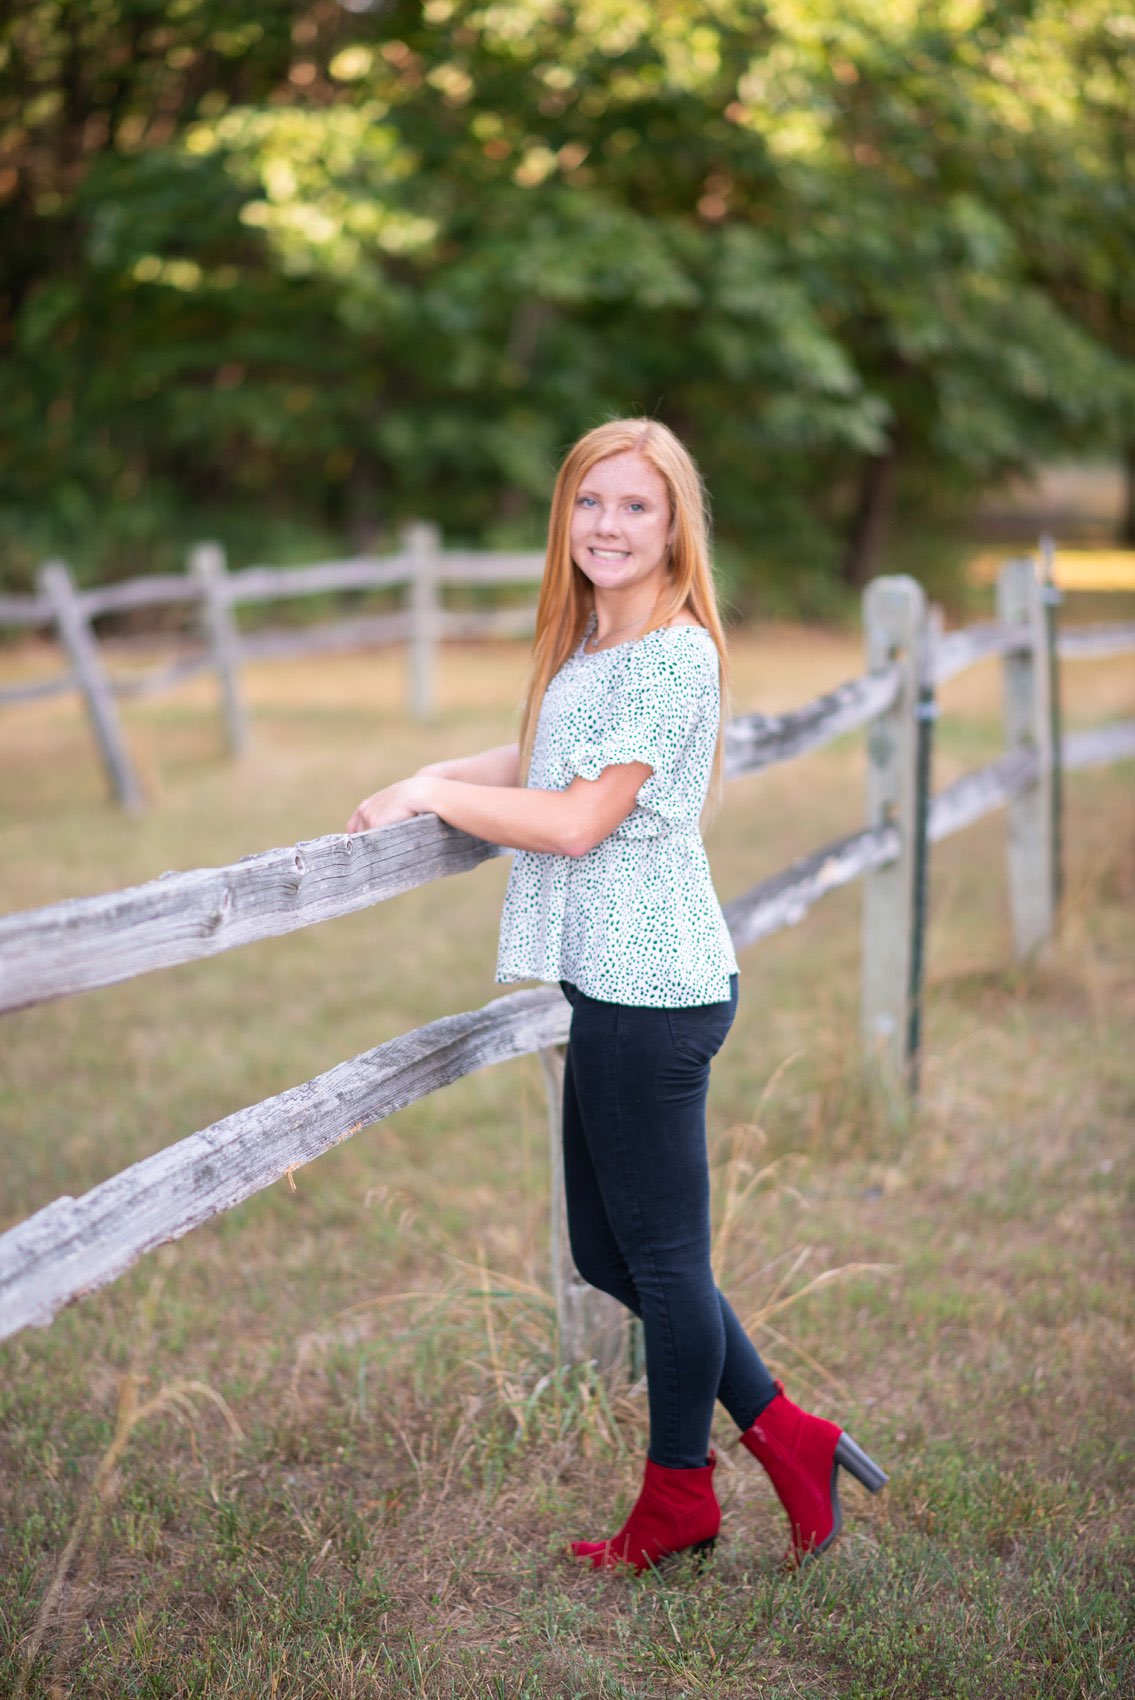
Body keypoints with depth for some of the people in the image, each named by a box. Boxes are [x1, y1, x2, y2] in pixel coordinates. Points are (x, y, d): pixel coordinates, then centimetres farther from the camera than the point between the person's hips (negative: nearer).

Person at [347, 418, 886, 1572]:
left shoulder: (670, 655, -16)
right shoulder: (587, 646, 13)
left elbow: (577, 821, -20)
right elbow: (540, 762, 20)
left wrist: (430, 795, -11)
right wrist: (434, 777, 3)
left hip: (652, 988, -10)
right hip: (612, 982, 10)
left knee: (663, 1256, 5)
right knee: (607, 1251, 16)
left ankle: (679, 1499, 24)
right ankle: (784, 1435, 27)